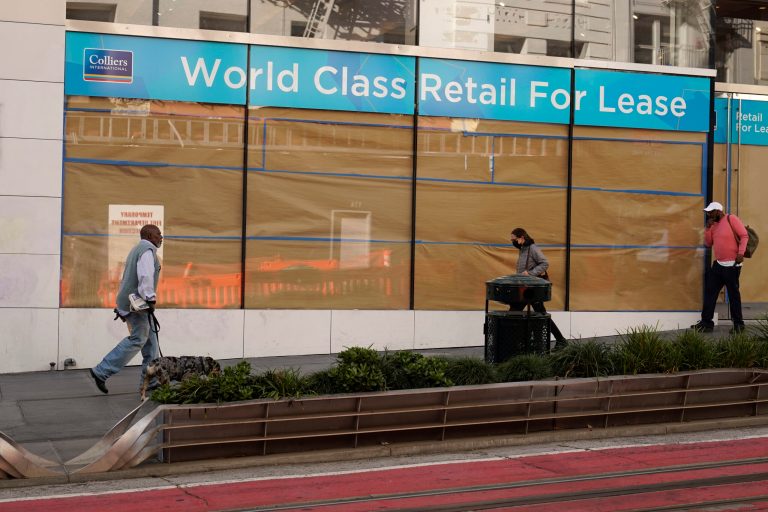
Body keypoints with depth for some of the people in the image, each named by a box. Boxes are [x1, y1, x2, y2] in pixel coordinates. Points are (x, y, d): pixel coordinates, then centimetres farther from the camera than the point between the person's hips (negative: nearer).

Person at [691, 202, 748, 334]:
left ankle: (738, 324, 9)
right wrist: (708, 228, 1)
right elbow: (708, 244, 13)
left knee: (733, 295, -1)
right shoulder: (714, 225, 13)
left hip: (732, 265, -8)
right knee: (710, 292, 5)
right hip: (718, 264, 8)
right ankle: (706, 323, 9)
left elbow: (744, 236, -12)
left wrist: (741, 253, -22)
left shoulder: (731, 219, -9)